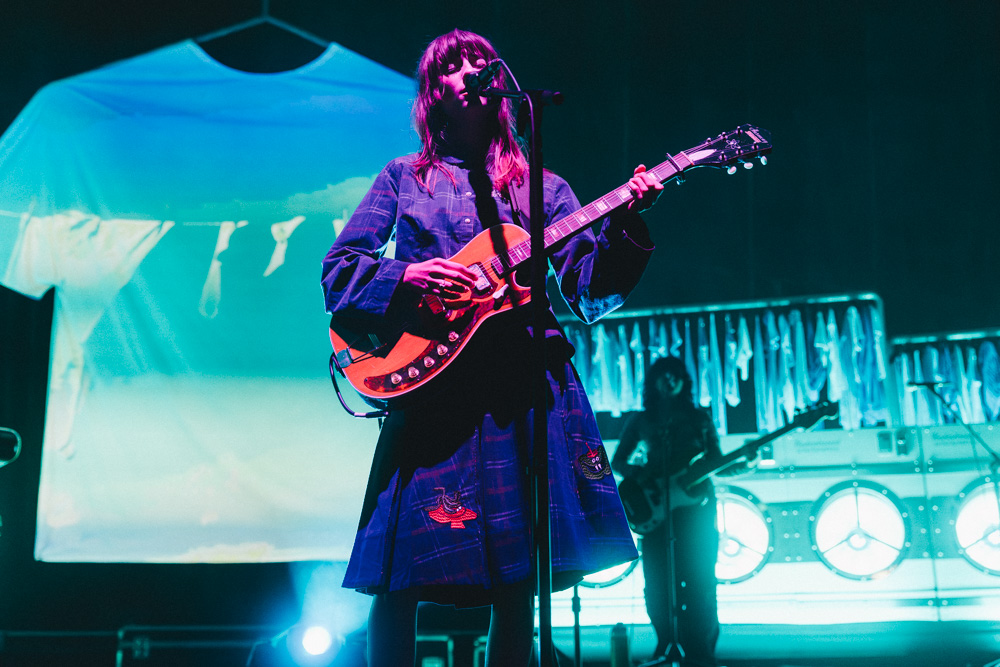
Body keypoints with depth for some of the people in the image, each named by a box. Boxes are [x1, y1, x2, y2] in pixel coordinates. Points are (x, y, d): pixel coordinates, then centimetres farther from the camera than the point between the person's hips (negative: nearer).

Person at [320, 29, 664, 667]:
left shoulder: (541, 186, 17)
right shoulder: (404, 177, 15)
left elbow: (592, 290, 8)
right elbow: (338, 272, 9)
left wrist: (624, 223, -8)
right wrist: (405, 278, -9)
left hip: (525, 385, 1)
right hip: (429, 382, -1)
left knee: (518, 578, 2)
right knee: (399, 578, -5)